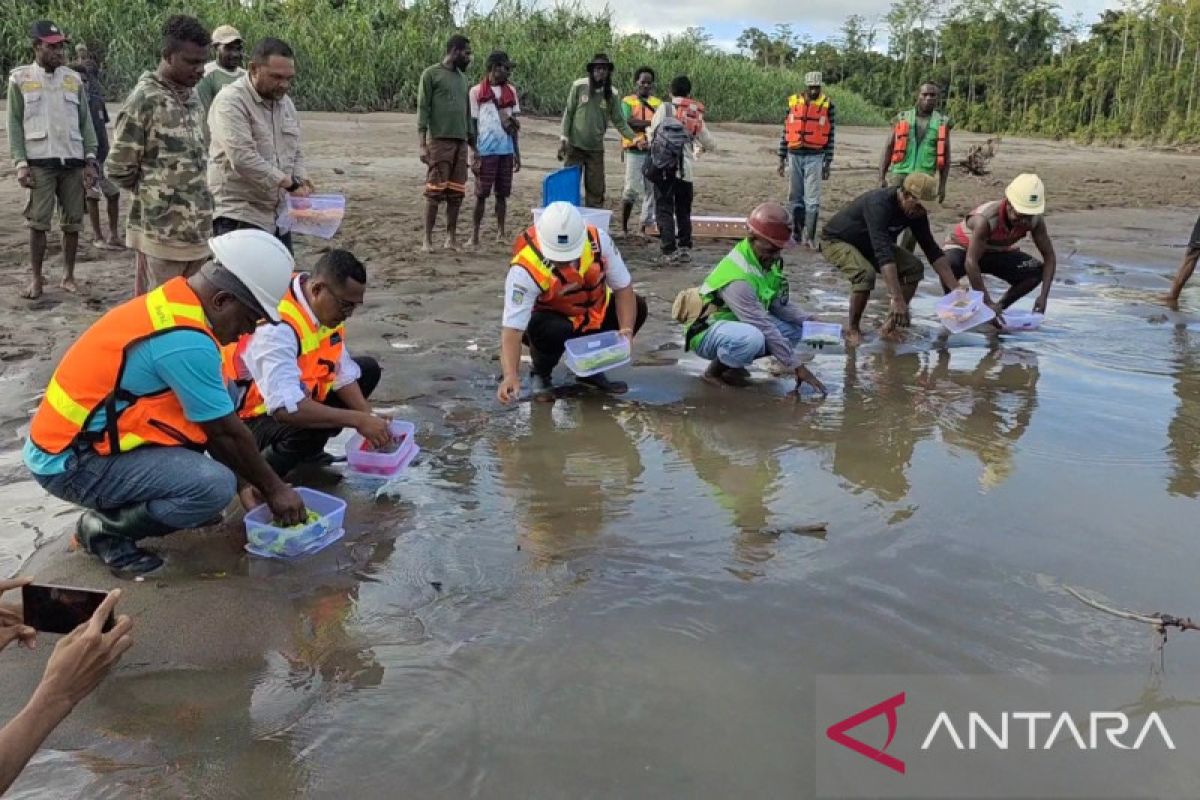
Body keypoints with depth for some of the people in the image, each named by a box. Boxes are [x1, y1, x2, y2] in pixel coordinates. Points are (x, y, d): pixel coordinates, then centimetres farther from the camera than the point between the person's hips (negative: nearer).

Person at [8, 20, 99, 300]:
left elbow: (85, 121, 9)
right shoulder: (20, 78, 2)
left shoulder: (74, 79, 8)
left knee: (72, 222, 5)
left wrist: (91, 158, 0)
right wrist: (20, 163, -8)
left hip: (74, 162, 2)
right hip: (40, 163, -2)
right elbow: (15, 123, 1)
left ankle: (68, 276, 16)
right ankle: (36, 279, 8)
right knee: (38, 222, -1)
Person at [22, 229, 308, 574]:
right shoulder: (185, 340, -25)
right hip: (71, 464, -10)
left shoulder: (173, 303, 4)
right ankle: (105, 527, -2)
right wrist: (274, 489, -1)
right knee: (216, 486, -24)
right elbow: (228, 432, -15)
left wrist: (252, 480, 13)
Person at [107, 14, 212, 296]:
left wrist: (197, 197, 11)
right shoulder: (144, 99, -12)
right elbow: (119, 168, -9)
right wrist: (154, 194, 4)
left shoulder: (192, 98, 11)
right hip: (160, 230, -7)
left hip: (195, 227, 7)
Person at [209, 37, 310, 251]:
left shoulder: (286, 103, 14)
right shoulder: (231, 101, -13)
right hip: (239, 216, -8)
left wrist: (301, 181, 0)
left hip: (279, 217, 8)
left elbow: (296, 152, 21)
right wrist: (289, 183, -22)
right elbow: (243, 158, -24)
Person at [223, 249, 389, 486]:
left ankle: (309, 450, 10)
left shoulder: (327, 307, -8)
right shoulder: (278, 326, -34)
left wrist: (369, 418, -14)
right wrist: (358, 421, -37)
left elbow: (343, 373, 0)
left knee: (368, 370, 7)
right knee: (311, 430, -37)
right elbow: (285, 408, -42)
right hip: (250, 417, -9)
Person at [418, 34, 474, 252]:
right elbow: (423, 109, -6)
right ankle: (428, 240, 0)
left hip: (461, 142, 6)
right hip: (439, 140, -6)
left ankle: (452, 238, 12)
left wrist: (473, 145, 18)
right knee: (435, 191, -5)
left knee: (456, 193, 5)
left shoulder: (462, 78, 18)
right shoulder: (431, 74, -1)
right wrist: (422, 145, -14)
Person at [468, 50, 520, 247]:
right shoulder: (477, 91, -1)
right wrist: (475, 156, -6)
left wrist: (517, 154, 11)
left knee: (502, 193, 8)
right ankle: (475, 234, 7)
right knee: (481, 194, 1)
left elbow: (513, 125, 14)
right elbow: (472, 125, -1)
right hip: (486, 151, -4)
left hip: (506, 150, 4)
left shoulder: (510, 91, 11)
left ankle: (501, 233, 16)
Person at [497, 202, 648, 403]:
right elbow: (512, 329, -37)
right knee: (554, 330, -37)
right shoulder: (525, 269, -34)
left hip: (593, 314, 5)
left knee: (637, 308, -15)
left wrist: (626, 331, -30)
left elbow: (623, 288, -15)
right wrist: (511, 375, -52)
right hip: (549, 318, -5)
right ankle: (541, 374, -2)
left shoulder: (598, 241, -25)